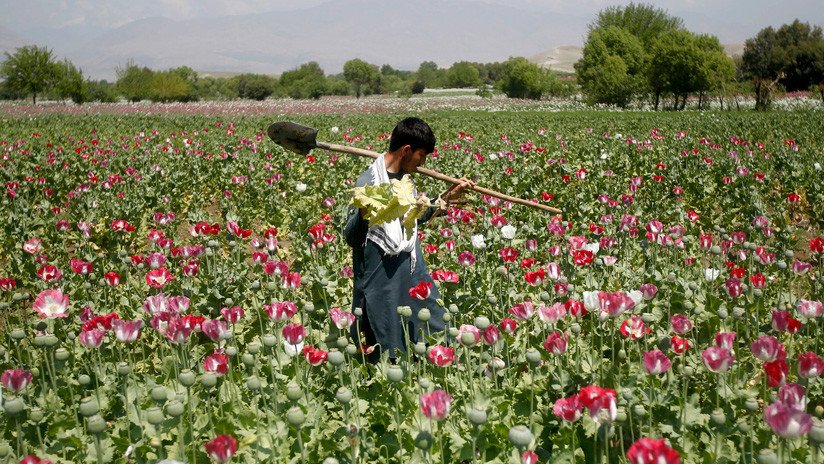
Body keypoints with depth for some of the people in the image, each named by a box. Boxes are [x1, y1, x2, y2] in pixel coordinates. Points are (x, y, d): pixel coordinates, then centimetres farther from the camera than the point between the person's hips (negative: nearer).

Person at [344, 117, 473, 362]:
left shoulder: (405, 178, 9)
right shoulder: (368, 182, -15)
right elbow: (350, 237, -15)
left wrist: (449, 196, 21)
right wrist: (363, 212, -35)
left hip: (413, 275, 8)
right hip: (382, 282, -8)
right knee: (388, 353, 3)